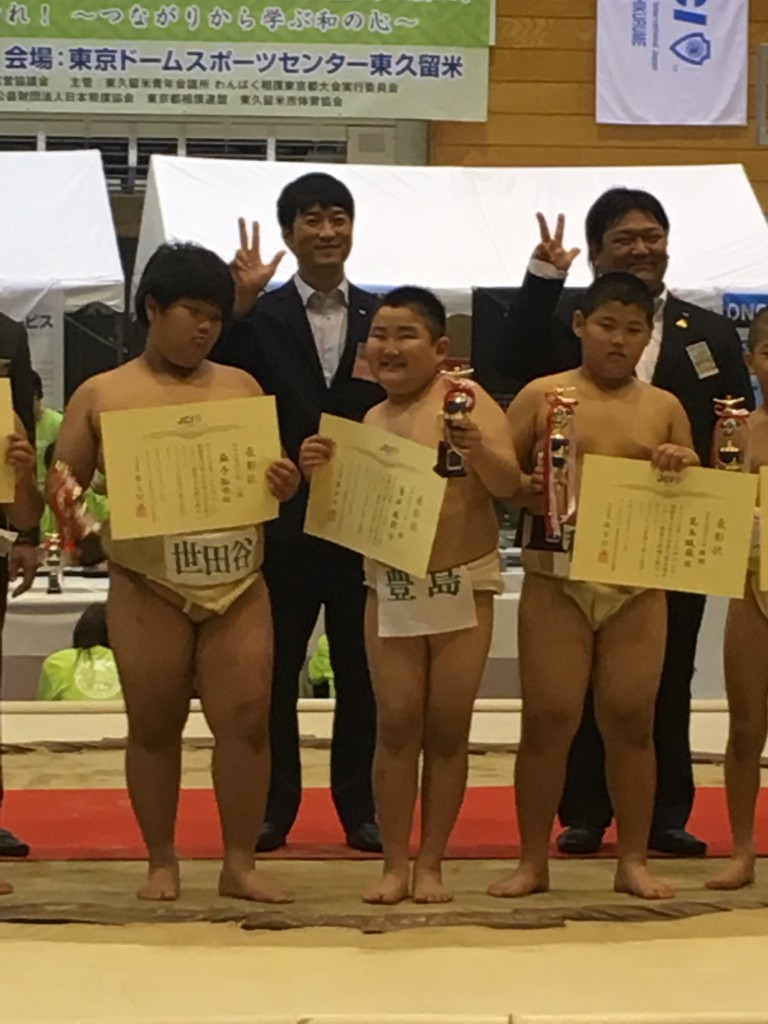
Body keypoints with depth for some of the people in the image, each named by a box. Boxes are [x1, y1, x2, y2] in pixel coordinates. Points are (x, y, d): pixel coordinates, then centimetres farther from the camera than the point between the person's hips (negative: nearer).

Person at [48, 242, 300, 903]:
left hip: (239, 586, 2)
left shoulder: (240, 386, 11)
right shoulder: (101, 395, 4)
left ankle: (240, 864, 7)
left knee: (247, 722, -2)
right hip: (148, 591, -2)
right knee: (154, 727, 5)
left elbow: (272, 474, 16)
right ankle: (162, 862, 18)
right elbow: (62, 486, 5)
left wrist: (287, 483, -7)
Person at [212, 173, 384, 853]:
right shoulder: (260, 317, 1)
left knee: (360, 672, 8)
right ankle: (274, 806, 17)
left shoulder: (381, 318, 7)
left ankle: (359, 807, 17)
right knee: (274, 670, 7)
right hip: (284, 519, -1)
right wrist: (240, 305, -19)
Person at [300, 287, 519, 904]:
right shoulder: (369, 423, 8)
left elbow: (508, 484, -17)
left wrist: (479, 450, -36)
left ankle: (431, 864, 12)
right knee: (396, 724, 1)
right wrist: (320, 472, -8)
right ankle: (395, 864, 6)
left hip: (464, 587, -3)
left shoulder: (465, 401, -7)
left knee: (447, 728, 3)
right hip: (390, 588, 3)